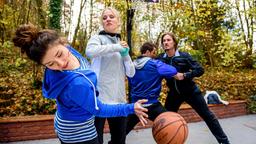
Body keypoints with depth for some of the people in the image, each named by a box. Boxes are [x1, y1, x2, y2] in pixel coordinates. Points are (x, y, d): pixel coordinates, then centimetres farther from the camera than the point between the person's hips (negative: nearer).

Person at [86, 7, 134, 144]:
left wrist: (125, 54, -4)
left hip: (119, 99, 6)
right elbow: (90, 51, -25)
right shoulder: (97, 38, 1)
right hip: (99, 97, -5)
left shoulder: (121, 44, 17)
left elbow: (131, 73, 10)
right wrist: (116, 47, -18)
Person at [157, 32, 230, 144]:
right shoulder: (160, 59, -8)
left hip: (190, 91, -2)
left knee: (207, 115, 8)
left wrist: (185, 75, -25)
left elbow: (200, 70, -14)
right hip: (174, 93, 3)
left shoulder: (184, 56, -15)